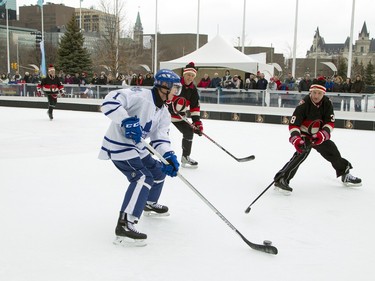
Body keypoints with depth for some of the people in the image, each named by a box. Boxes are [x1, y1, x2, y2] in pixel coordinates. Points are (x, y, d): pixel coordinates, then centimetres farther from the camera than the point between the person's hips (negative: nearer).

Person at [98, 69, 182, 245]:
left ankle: (149, 204, 47)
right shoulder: (140, 95, -20)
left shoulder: (164, 113, 8)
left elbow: (160, 137, -1)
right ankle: (124, 225, -28)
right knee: (143, 178, -25)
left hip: (136, 147, 10)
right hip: (118, 145, -10)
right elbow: (110, 100, -29)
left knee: (157, 170, 21)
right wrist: (127, 121, -38)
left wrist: (169, 156, -19)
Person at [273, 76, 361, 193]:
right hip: (303, 134, -6)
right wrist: (296, 139, -41)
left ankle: (345, 173, 37)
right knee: (302, 152, -30)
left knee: (332, 150, 11)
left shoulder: (327, 103, -9)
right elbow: (293, 125, -26)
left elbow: (330, 122, -8)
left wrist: (323, 134, -26)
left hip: (318, 135, 6)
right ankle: (281, 179, -33)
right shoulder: (304, 104, -25)